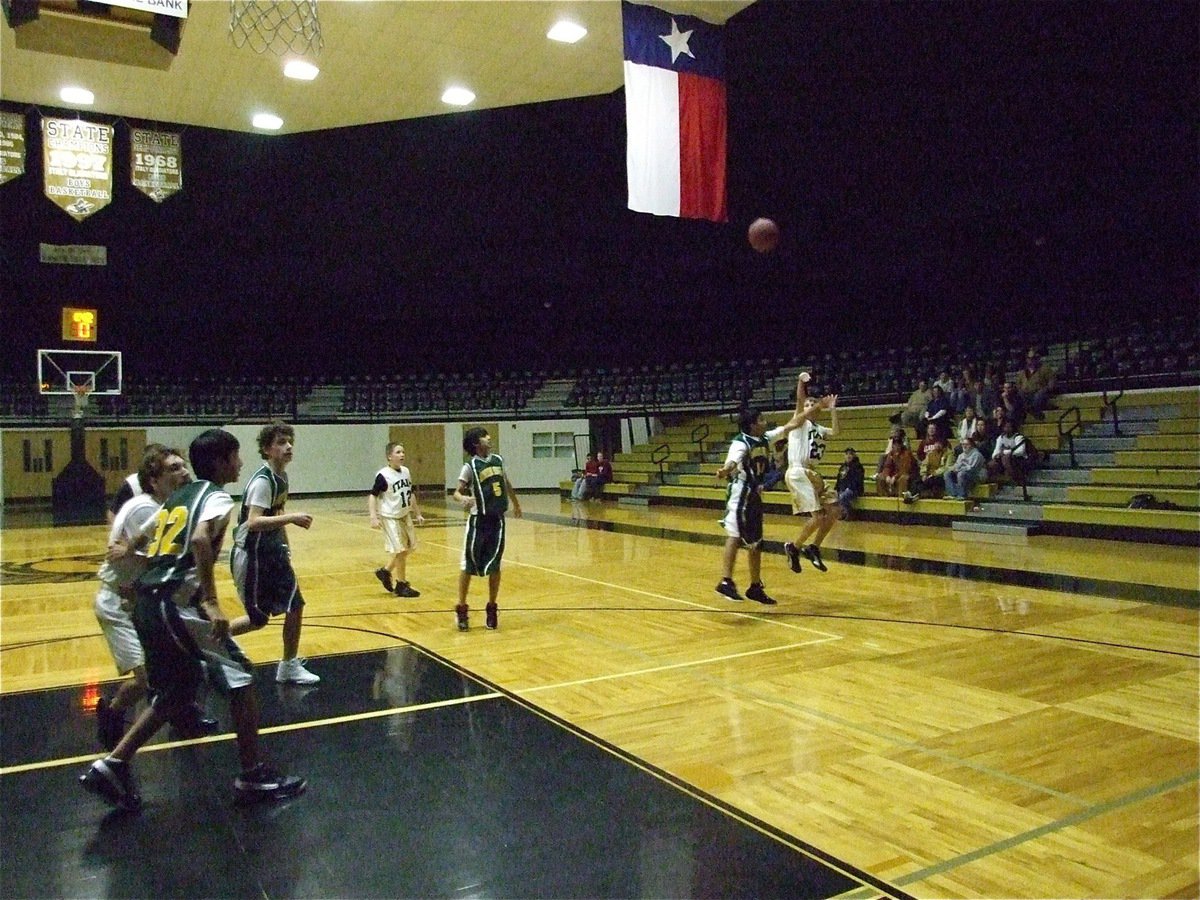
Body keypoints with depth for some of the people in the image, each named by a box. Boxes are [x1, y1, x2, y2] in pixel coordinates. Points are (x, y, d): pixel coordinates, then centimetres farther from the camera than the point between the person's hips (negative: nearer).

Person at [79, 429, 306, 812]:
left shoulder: (179, 496, 20)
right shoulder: (217, 497, -7)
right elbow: (200, 539, -26)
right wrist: (212, 603, -28)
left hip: (148, 602, 9)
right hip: (175, 603, -9)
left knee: (174, 694, 22)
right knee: (240, 677, 1)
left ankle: (113, 766, 19)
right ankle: (253, 776, 7)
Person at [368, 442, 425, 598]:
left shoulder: (406, 471, 3)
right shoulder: (383, 476, -17)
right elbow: (372, 496, -15)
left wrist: (417, 513, 16)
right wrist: (373, 517, -25)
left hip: (405, 516, 7)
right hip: (390, 518, -7)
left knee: (408, 548, 12)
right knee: (401, 550, -6)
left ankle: (385, 571, 30)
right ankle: (401, 585, 8)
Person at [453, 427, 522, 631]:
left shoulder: (498, 459, 5)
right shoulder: (470, 466, -10)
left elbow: (506, 482, 22)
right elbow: (457, 492, -13)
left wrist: (516, 503, 31)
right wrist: (463, 498, -36)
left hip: (497, 520, 4)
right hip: (478, 520, -4)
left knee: (494, 567, 8)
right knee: (469, 566, 2)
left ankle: (492, 608, 21)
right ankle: (461, 609, 14)